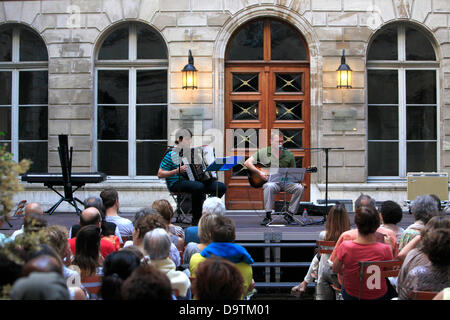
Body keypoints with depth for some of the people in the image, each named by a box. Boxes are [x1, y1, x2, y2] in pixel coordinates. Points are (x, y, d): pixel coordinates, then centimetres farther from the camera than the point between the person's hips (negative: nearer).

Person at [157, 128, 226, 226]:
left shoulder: (190, 152, 16)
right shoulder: (171, 154, -7)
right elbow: (160, 174, -10)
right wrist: (177, 171, -19)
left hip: (192, 181, 7)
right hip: (177, 184, -7)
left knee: (221, 187, -10)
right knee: (199, 187, -38)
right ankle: (196, 219, -23)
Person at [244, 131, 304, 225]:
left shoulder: (289, 155, 8)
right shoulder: (263, 152, 2)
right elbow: (247, 163, -3)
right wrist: (260, 172, -14)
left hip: (285, 182, 3)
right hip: (270, 181, -3)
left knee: (299, 188, -24)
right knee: (269, 186, -38)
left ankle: (289, 214, -9)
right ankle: (268, 216, -25)